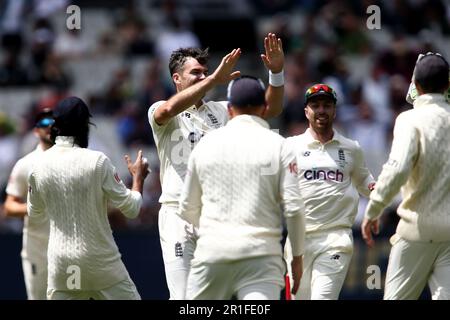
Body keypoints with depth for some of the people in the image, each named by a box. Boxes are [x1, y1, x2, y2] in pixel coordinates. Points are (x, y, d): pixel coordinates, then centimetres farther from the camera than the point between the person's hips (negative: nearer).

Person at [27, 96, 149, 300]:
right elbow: (131, 208, -7)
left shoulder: (39, 166, -2)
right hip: (100, 260, -3)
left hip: (60, 264, 3)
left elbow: (35, 212, 15)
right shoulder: (97, 161, -13)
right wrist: (138, 177, 10)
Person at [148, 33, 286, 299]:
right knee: (183, 297, -9)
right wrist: (215, 80, -29)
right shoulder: (159, 112, 2)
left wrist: (276, 72, -11)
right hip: (178, 215, -4)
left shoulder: (221, 111, 14)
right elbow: (168, 110, -23)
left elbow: (271, 109, 7)